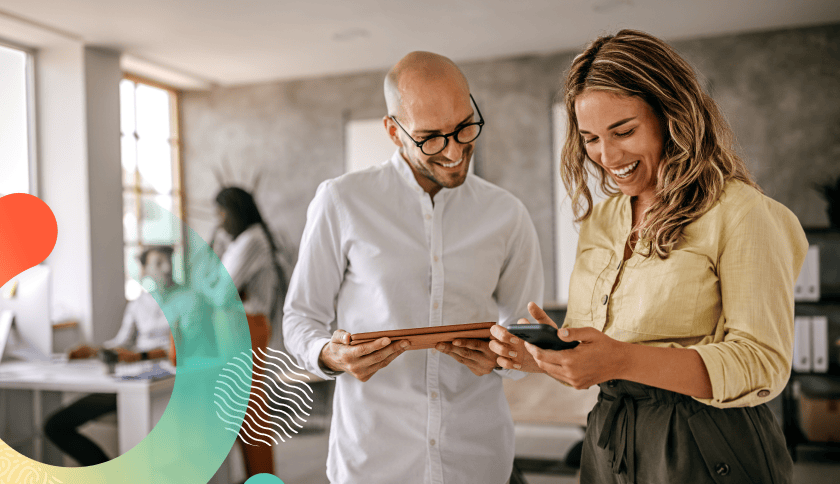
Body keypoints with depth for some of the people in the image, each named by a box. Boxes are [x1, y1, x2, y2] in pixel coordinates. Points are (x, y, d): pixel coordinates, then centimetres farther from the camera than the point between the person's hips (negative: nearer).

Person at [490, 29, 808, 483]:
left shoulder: (739, 212, -12)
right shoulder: (598, 220, 7)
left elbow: (762, 365, -18)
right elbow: (589, 365, 11)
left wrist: (625, 361, -30)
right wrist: (545, 354, -11)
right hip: (608, 447, 6)